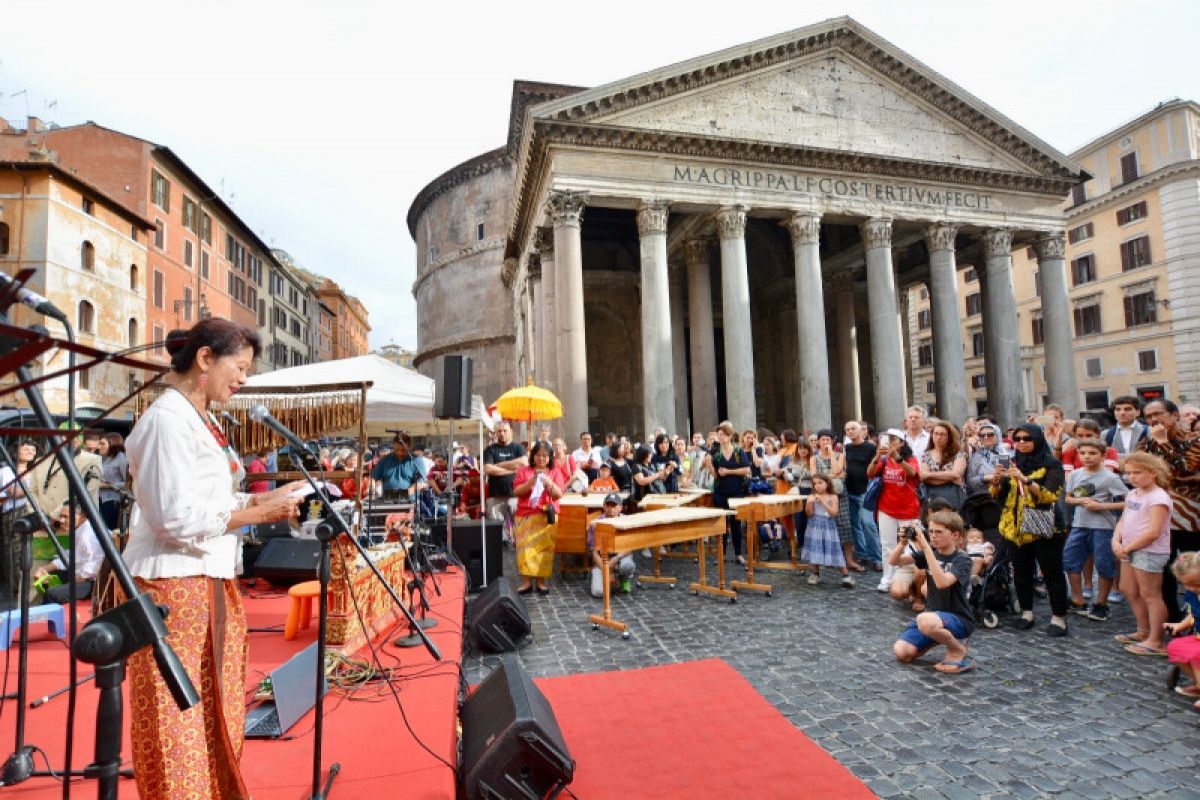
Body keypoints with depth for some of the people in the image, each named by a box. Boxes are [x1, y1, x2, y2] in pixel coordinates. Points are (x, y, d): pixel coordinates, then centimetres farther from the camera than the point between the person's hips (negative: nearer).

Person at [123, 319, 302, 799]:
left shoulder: (202, 421, 13)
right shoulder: (167, 420, -15)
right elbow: (176, 517, -21)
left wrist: (267, 497, 4)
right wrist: (261, 514, -17)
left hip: (210, 580, 9)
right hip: (173, 584, -9)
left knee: (215, 710, 17)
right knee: (176, 722, 2)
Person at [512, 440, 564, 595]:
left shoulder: (554, 472, 8)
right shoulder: (524, 470, 6)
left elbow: (559, 494, 1)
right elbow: (516, 492, -1)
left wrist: (549, 483, -15)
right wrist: (530, 483, -15)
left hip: (547, 516, 0)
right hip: (526, 515, 0)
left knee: (545, 548, -3)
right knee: (525, 547, -6)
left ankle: (541, 581, 4)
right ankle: (526, 581, -1)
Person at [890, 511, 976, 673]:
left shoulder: (962, 560, -16)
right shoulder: (930, 552, 1)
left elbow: (941, 582, -35)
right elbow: (893, 561, -6)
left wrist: (925, 547, -37)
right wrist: (903, 542, -25)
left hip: (959, 619, -6)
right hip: (934, 616, 6)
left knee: (924, 620, -38)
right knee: (901, 652, -10)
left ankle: (958, 649, -8)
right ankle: (940, 637, 14)